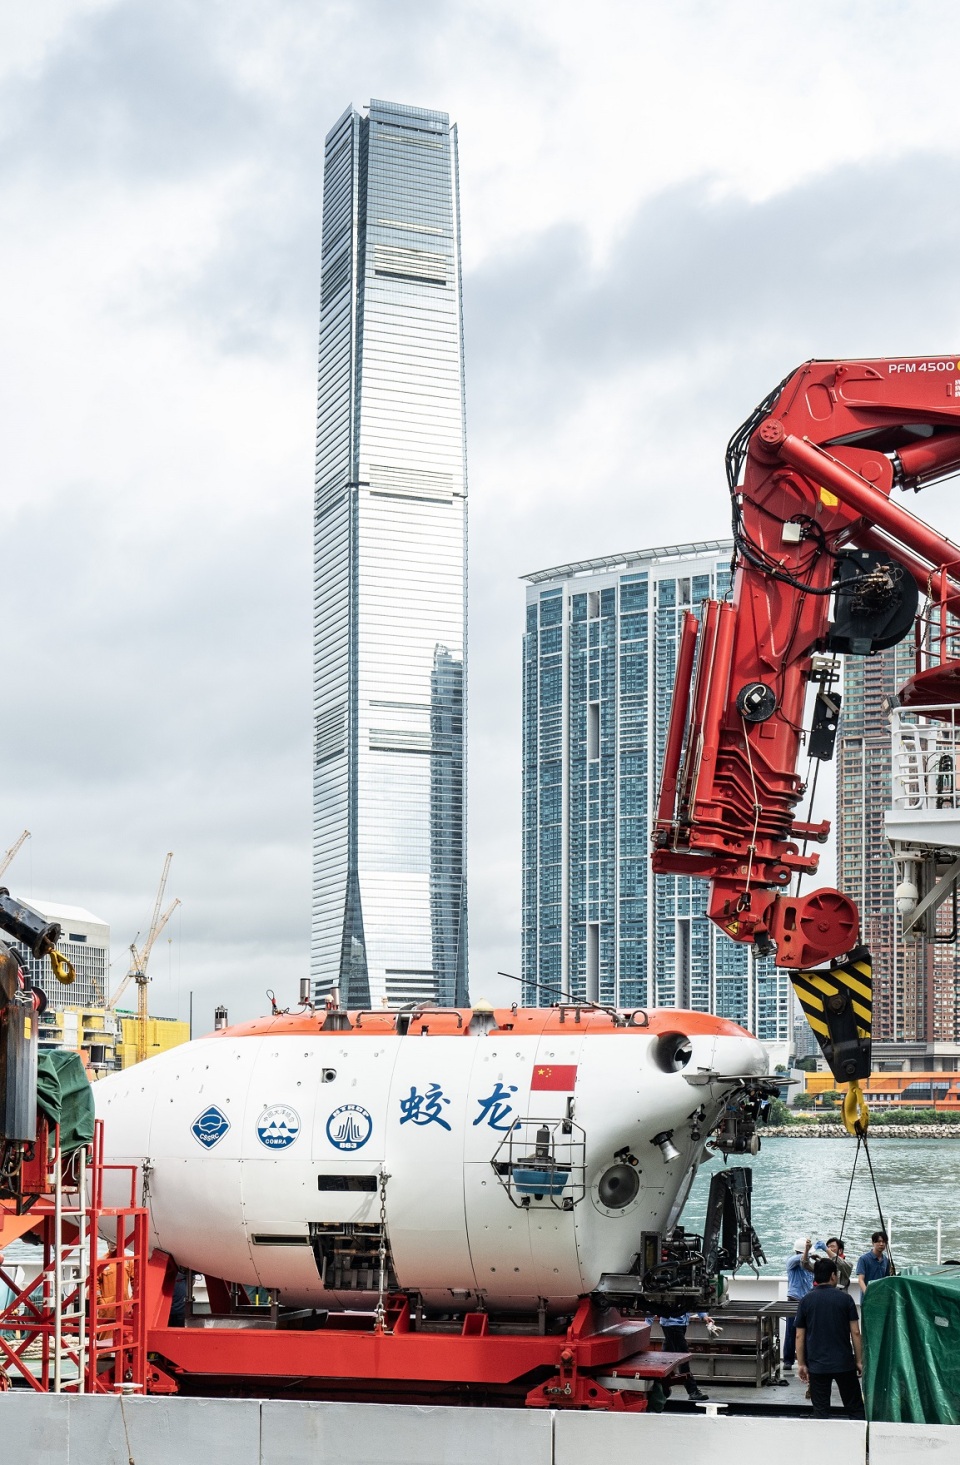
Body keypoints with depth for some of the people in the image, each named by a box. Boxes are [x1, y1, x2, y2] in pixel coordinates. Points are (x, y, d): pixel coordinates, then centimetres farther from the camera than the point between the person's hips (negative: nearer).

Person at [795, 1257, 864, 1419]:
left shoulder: (806, 1301, 0)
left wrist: (801, 1364, 8)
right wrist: (859, 1361, 3)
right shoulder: (845, 1299, -4)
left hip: (817, 1365, 1)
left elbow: (799, 1336, 1)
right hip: (844, 1363, -1)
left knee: (821, 1411, 5)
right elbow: (855, 1333, -5)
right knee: (855, 1408, 7)